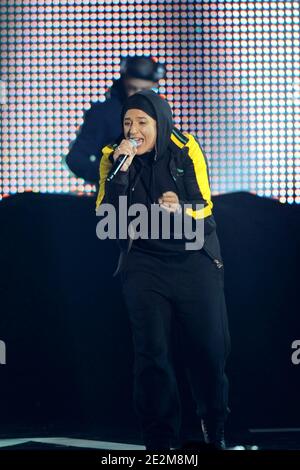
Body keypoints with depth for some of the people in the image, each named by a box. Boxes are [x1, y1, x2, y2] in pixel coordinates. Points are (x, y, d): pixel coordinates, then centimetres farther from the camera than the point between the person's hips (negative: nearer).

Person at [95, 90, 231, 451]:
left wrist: (181, 208, -24)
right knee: (151, 353, -3)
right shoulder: (114, 157, -3)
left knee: (210, 348, 1)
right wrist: (120, 170, -21)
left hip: (195, 260, 0)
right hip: (144, 265, 0)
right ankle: (161, 440, 8)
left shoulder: (185, 150, -6)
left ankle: (214, 427, 25)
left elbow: (205, 206, -2)